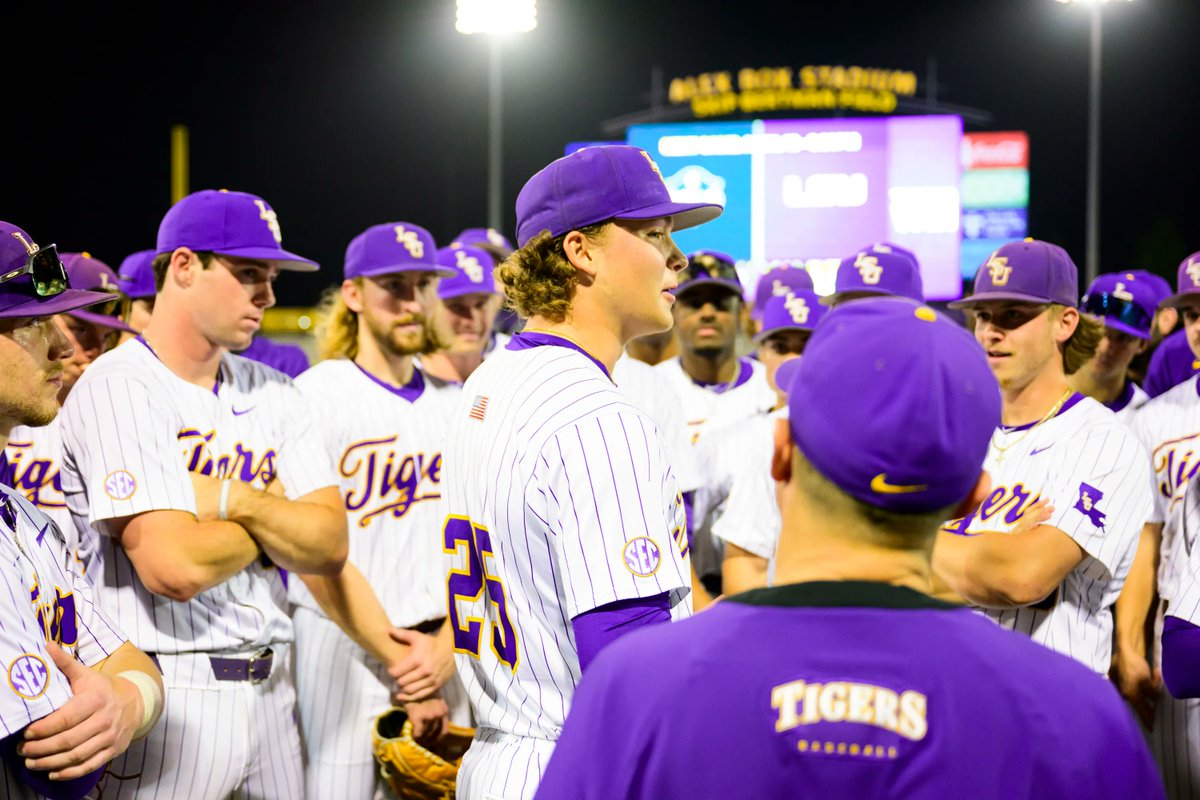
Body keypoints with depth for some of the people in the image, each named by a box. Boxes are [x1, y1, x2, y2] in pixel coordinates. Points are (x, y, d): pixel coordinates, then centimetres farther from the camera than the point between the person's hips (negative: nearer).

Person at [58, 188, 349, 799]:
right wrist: (275, 513, -3)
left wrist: (235, 502, -14)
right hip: (169, 696, -6)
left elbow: (330, 547, 3)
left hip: (269, 687, 6)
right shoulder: (118, 389, -11)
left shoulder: (271, 393, 11)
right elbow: (175, 568, -21)